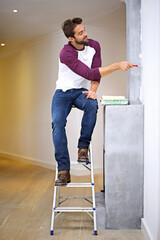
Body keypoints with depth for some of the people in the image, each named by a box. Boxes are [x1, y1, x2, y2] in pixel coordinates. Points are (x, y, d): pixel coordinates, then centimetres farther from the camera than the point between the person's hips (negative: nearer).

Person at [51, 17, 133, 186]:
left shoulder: (94, 46, -3)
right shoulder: (66, 53, -23)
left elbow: (96, 72, -3)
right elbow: (90, 74, -31)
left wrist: (93, 90, -23)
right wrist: (117, 65, -34)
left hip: (80, 91, 3)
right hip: (63, 92, -3)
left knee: (92, 105, -33)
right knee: (58, 122, -28)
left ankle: (83, 147, -18)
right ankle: (64, 170, -24)